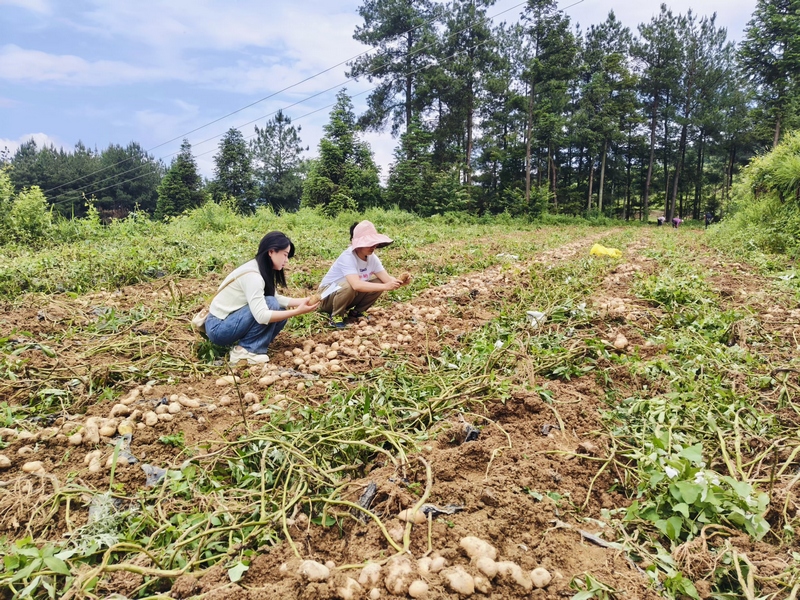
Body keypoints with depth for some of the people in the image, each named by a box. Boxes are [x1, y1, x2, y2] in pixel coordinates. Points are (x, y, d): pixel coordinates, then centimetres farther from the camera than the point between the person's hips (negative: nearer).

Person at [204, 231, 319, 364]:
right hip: (218, 328, -9)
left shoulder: (264, 270, 3)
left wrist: (303, 301, -7)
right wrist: (297, 311, -31)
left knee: (280, 311, -2)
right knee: (271, 305, -23)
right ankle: (245, 351, -12)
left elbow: (276, 298, 5)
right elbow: (261, 316, -33)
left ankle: (247, 347, 1)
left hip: (230, 321, 9)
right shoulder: (252, 275, -26)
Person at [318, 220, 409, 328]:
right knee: (349, 286, -38)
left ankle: (357, 312, 6)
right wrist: (385, 287, -48)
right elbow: (356, 285, -45)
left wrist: (399, 282, -37)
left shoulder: (372, 257, -9)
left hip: (351, 295, 7)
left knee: (379, 282, -13)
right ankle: (336, 316, -12)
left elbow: (386, 278, -15)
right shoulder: (347, 257, -32)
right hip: (328, 295, -6)